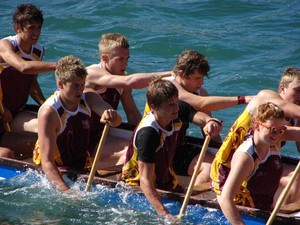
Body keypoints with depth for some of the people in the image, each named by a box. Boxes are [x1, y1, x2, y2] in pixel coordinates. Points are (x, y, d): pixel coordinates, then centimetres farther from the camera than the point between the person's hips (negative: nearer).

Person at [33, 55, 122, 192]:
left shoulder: (88, 98, -4)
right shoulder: (48, 112, -23)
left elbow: (117, 121, -18)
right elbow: (47, 162, -30)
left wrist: (111, 116, -45)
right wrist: (66, 191, -44)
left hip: (82, 166, 5)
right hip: (55, 170, -5)